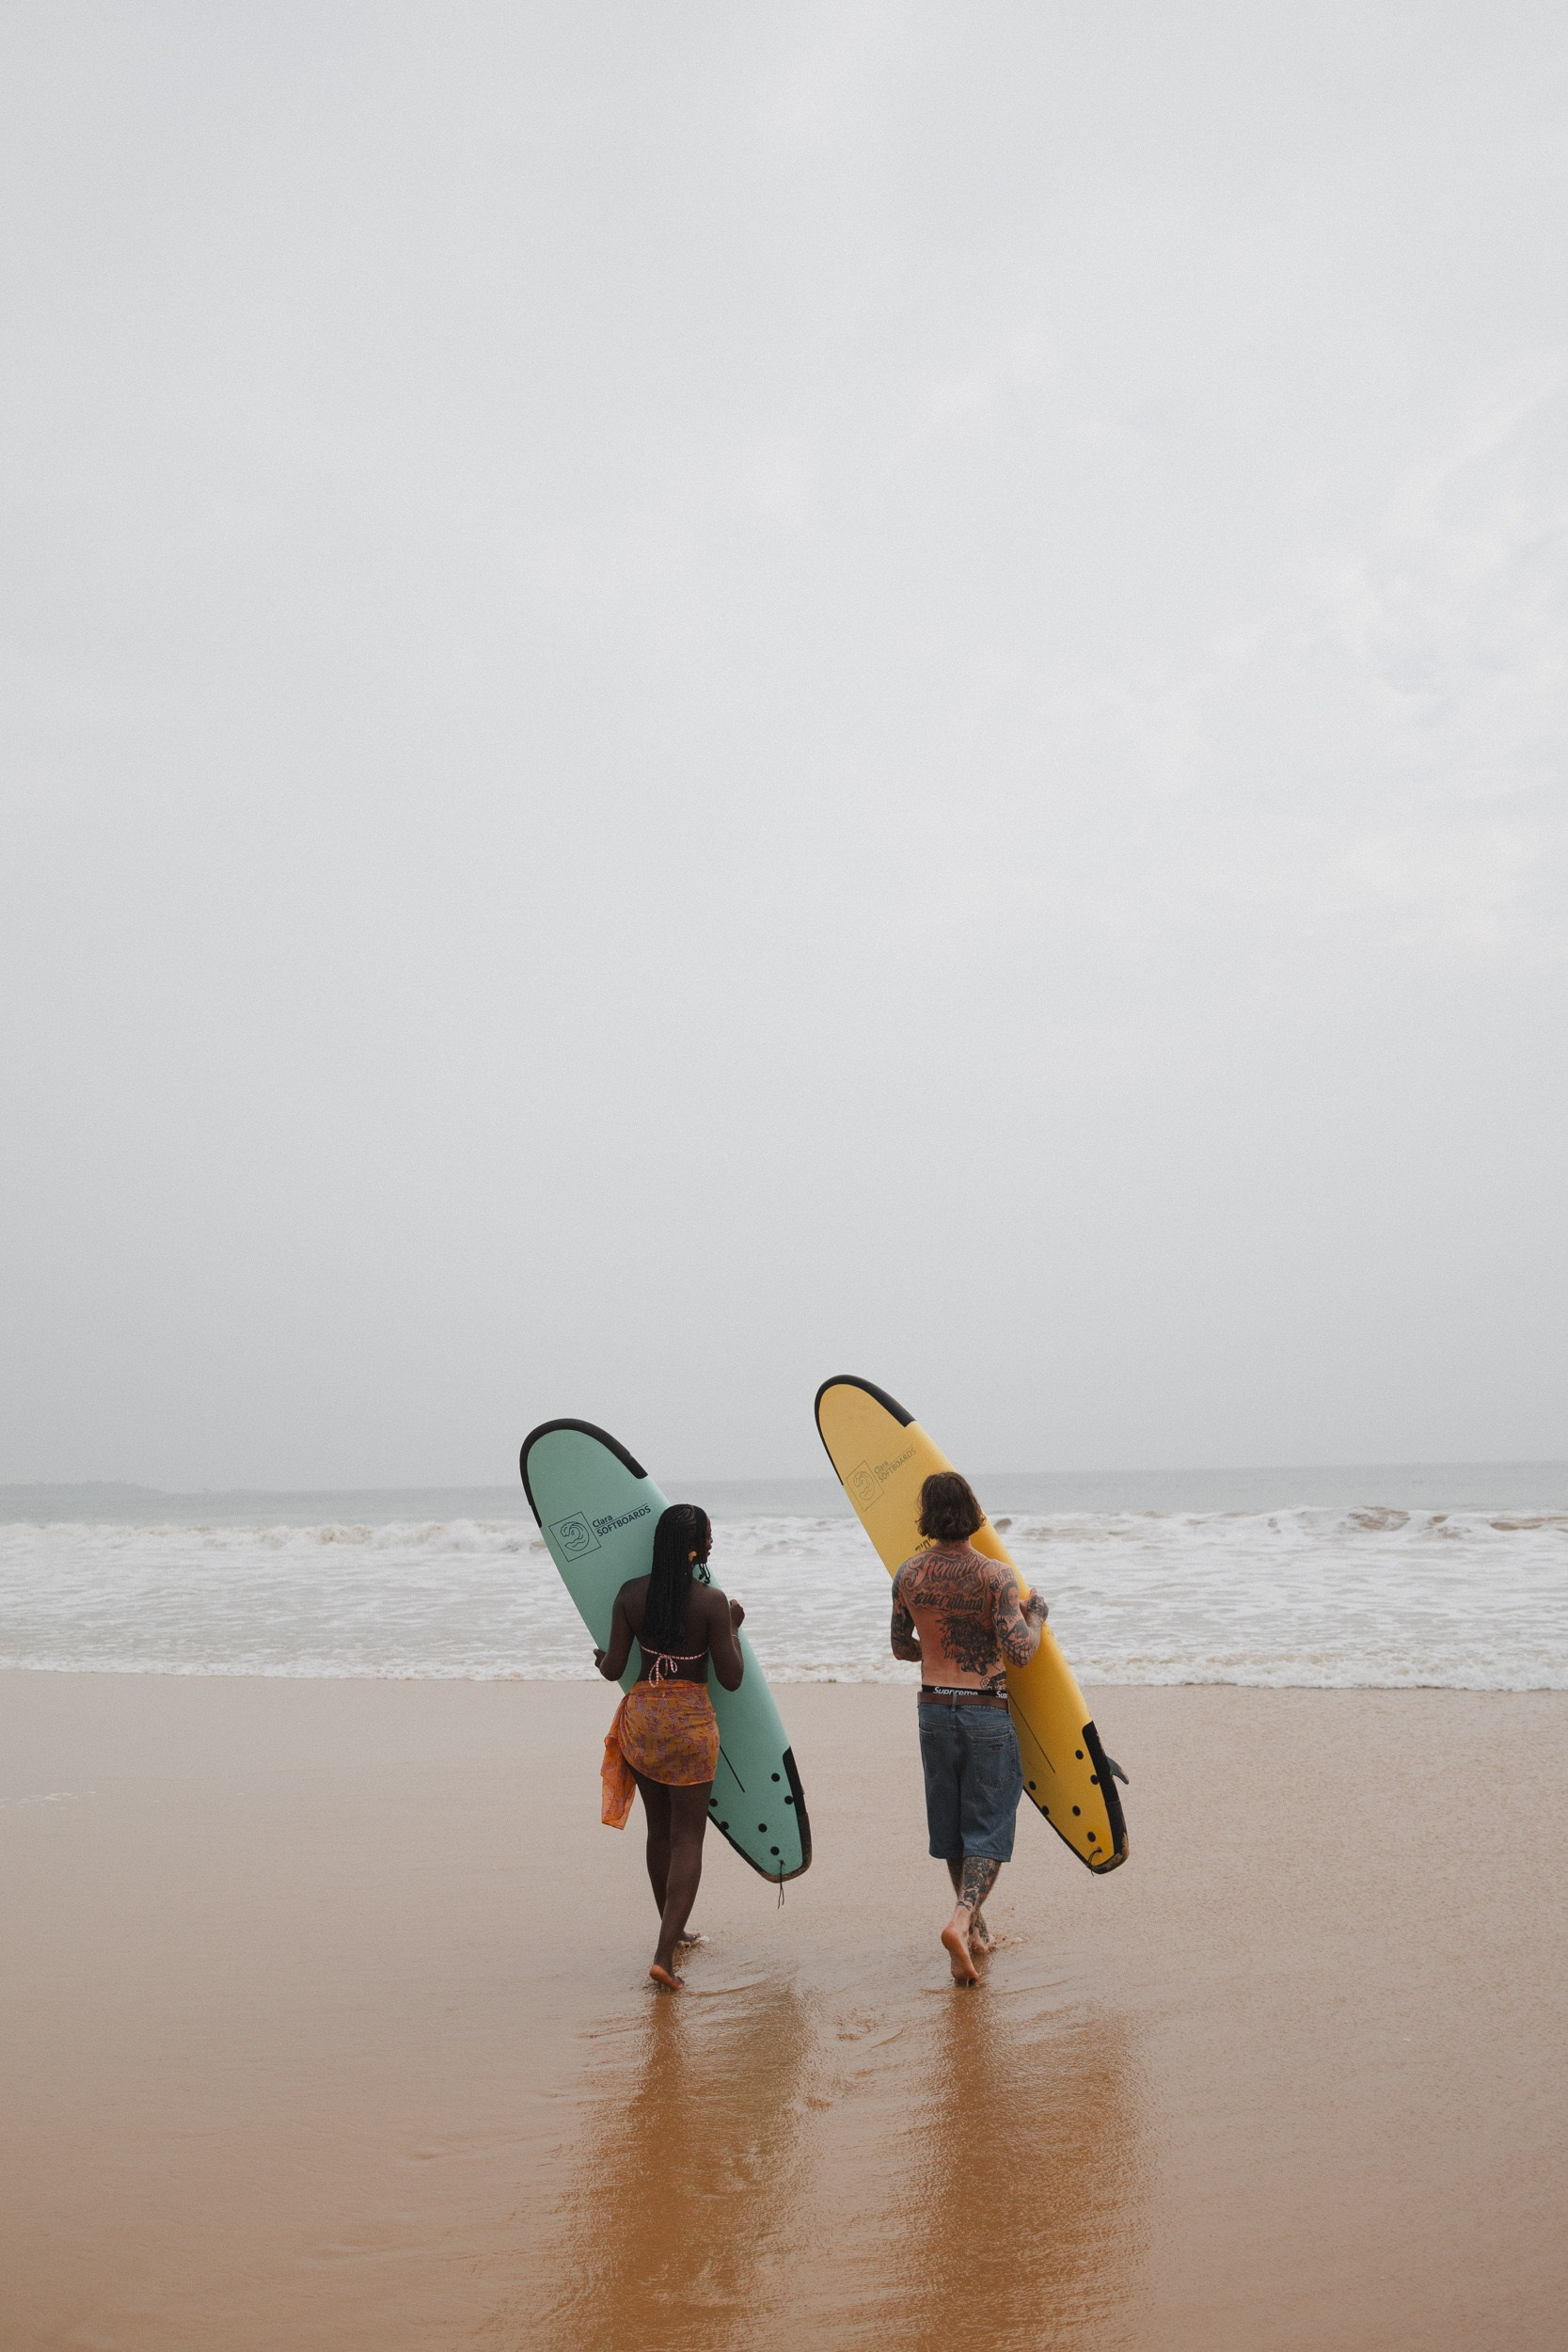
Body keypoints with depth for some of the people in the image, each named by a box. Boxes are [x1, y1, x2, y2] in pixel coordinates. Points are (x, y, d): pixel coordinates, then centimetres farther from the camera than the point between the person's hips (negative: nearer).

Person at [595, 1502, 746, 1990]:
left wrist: (600, 1657, 22)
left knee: (659, 1831, 20)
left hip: (641, 1718, 4)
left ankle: (673, 1931, 37)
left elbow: (613, 1670, -1)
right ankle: (664, 1954, -7)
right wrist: (733, 1627, 6)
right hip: (690, 1722, -4)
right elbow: (731, 1678, -9)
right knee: (687, 1839, 2)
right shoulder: (711, 1600, -14)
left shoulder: (630, 1594, -4)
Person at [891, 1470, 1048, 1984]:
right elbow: (1019, 1652, -21)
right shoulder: (995, 1575, -15)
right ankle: (962, 1921, -15)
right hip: (987, 1714, -4)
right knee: (989, 1827, 4)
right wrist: (1035, 1617, -2)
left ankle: (974, 1925, 30)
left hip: (934, 1710, 4)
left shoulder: (909, 1574, -2)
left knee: (950, 1824, 18)